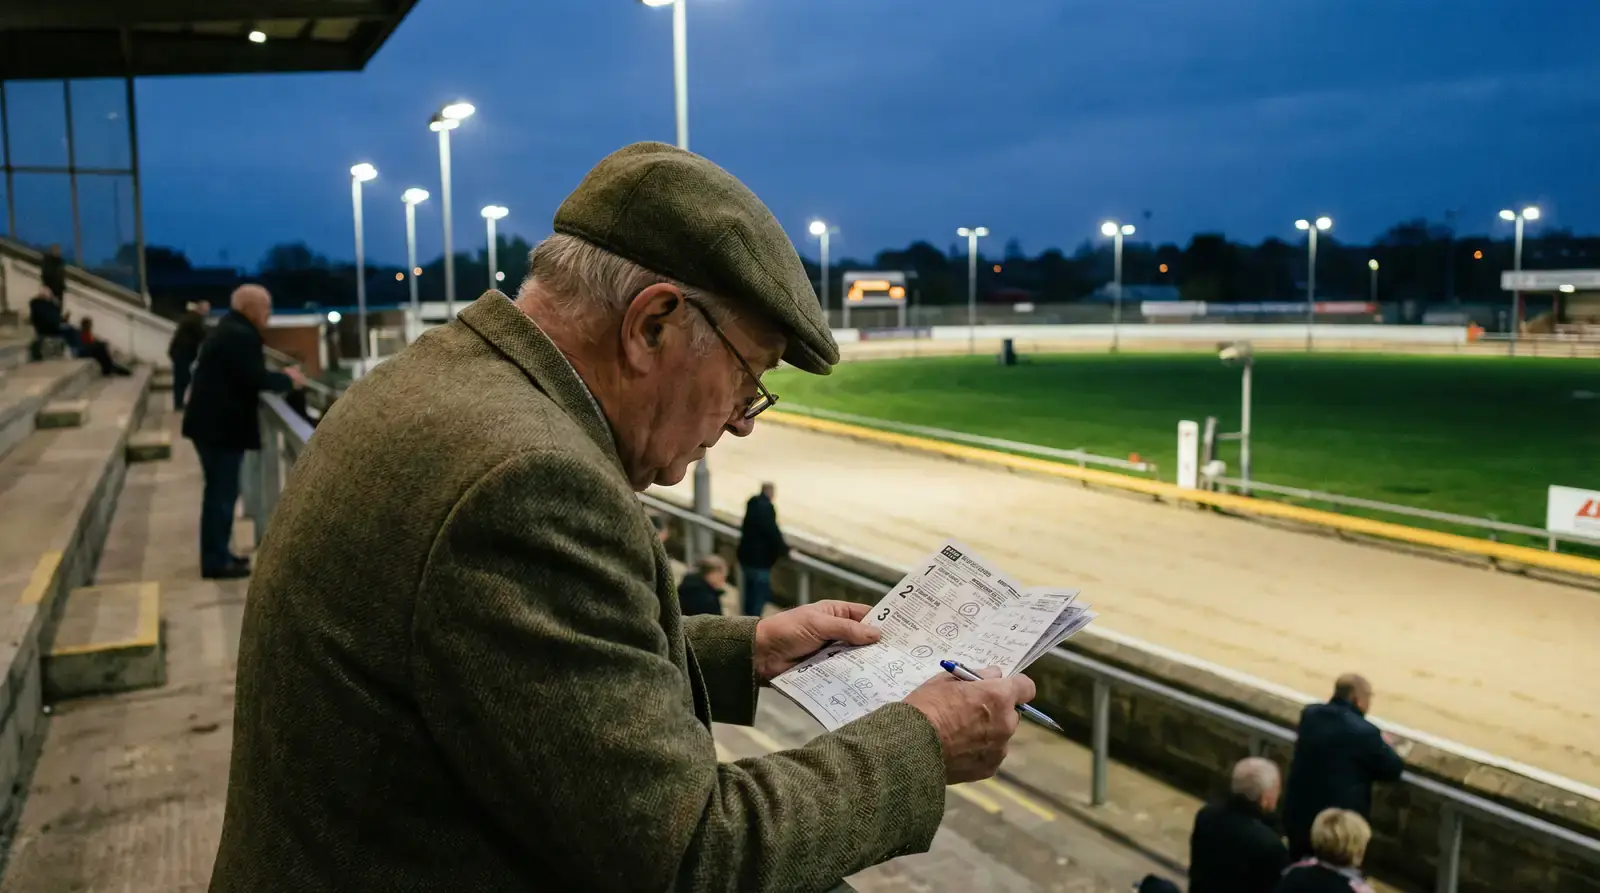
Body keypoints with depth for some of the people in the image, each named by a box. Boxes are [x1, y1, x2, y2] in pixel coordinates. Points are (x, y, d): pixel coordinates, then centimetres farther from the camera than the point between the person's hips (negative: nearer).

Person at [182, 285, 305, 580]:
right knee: (222, 492, -4)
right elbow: (255, 378, -23)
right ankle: (216, 562, 1)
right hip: (221, 425, -11)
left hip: (213, 422, 11)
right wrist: (288, 379, -8)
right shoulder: (241, 335, -18)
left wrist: (281, 377, 8)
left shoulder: (229, 329, 16)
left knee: (220, 491, 17)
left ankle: (217, 555, 25)